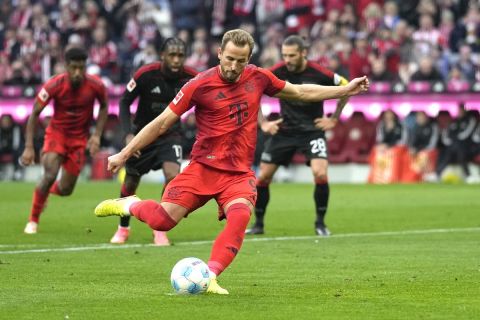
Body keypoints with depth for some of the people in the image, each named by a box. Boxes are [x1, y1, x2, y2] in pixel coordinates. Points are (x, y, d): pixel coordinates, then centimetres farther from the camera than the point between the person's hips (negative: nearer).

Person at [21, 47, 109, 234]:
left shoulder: (95, 86, -18)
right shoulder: (54, 85, -22)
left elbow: (104, 107, 4)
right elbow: (34, 114, -13)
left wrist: (97, 135, -7)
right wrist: (29, 147, -18)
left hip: (79, 138, 2)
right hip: (56, 133, -2)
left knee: (65, 189, 1)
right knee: (50, 174, -25)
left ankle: (46, 190, 40)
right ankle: (33, 220, -6)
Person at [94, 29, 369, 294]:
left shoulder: (258, 78, 4)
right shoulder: (200, 85, -7)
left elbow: (300, 92, 20)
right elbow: (163, 123, -2)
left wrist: (346, 90, 20)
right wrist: (124, 154, -2)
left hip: (239, 173, 2)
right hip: (203, 166, -2)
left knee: (240, 215, -29)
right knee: (163, 220, -16)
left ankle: (210, 277, -28)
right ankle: (128, 205, 17)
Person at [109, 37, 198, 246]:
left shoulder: (191, 78, -18)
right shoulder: (146, 74, -22)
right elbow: (125, 102, -10)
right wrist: (128, 134, -20)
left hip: (170, 134, 0)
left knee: (173, 176, -24)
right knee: (130, 183, 10)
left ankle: (160, 229, -5)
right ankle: (123, 228, 37)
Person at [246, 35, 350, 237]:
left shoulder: (319, 74, -17)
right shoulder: (277, 72, -13)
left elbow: (346, 88, 0)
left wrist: (333, 119, 0)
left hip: (312, 129, -2)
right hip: (285, 130, 2)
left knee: (320, 174, -22)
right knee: (263, 176, 0)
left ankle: (320, 223, -2)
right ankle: (258, 224, 18)